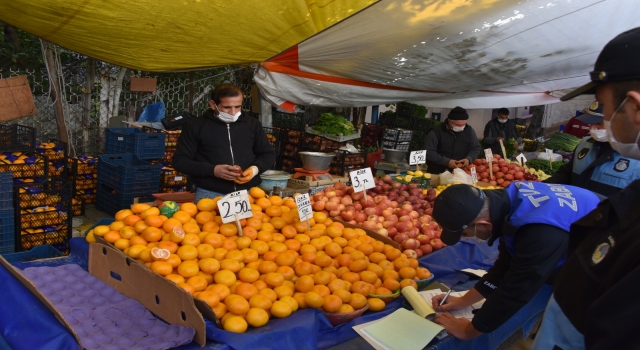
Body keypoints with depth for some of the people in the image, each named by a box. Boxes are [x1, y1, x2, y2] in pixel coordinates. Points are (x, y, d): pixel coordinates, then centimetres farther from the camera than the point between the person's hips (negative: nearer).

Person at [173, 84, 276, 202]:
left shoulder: (252, 124, 10)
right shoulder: (195, 126, 2)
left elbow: (268, 154, 17)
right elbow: (180, 161, 1)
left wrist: (256, 168, -5)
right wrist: (212, 170, -13)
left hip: (248, 193, 2)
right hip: (210, 194, -2)